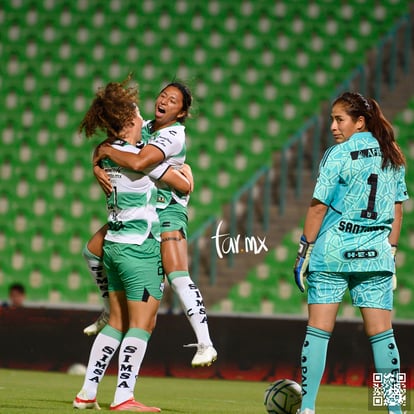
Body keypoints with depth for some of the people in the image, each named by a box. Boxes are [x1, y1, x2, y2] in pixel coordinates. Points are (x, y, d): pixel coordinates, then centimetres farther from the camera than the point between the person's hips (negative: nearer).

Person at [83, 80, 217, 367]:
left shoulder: (174, 135, -19)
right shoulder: (143, 127, 6)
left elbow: (138, 163, -34)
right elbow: (104, 149, 10)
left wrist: (108, 151, -18)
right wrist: (98, 168, -12)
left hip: (168, 211, -8)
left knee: (178, 276, -22)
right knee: (93, 250, 9)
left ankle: (205, 345, -22)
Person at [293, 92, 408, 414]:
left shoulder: (340, 154, -7)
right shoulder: (393, 157, 9)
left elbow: (319, 207, -8)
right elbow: (397, 210, 13)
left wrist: (304, 251, -2)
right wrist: (390, 250, 19)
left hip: (334, 252, -4)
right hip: (376, 254, 4)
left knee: (319, 329, -2)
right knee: (381, 332, 4)